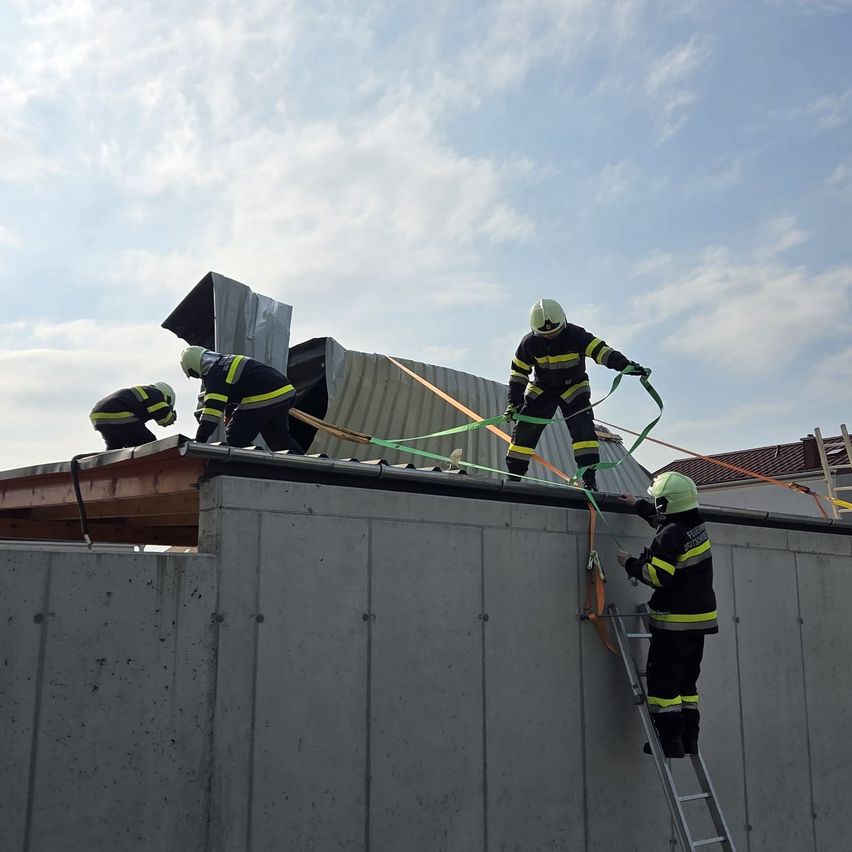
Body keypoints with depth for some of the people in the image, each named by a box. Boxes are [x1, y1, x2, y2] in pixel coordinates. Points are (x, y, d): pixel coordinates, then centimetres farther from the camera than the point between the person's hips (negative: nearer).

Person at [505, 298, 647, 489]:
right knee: (524, 429, -7)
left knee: (583, 429, -19)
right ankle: (513, 477, 4)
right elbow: (518, 373, -7)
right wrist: (513, 402, -14)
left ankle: (589, 479, -18)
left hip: (574, 389, -1)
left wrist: (626, 365, -46)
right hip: (541, 389, 2)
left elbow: (601, 351, -29)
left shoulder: (576, 335, -22)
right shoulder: (529, 343, -15)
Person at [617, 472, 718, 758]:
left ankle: (670, 740, 1)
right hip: (700, 619, 9)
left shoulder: (670, 536, -21)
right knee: (686, 682, 16)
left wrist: (630, 563, -10)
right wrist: (637, 505, 36)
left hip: (674, 623, -9)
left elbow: (658, 576, -25)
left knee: (662, 682, 0)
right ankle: (688, 740, 19)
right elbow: (664, 518, 27)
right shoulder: (697, 525, 7)